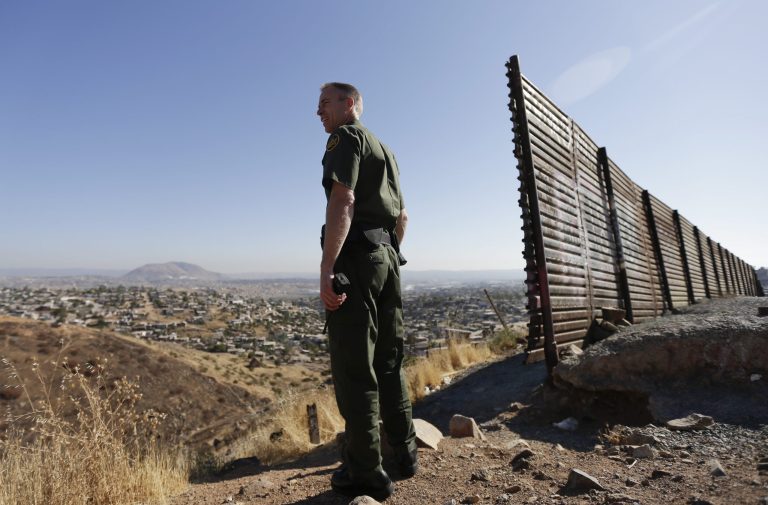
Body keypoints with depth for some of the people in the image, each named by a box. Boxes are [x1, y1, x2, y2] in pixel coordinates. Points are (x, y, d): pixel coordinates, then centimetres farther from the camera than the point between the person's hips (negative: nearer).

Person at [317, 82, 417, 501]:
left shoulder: (346, 136, -2)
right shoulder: (383, 149, 25)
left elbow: (342, 201, -18)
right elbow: (402, 215, 24)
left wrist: (326, 269, -23)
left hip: (356, 258, -9)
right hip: (387, 257, 9)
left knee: (354, 366, -3)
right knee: (388, 362, 14)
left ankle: (365, 472, 7)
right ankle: (403, 452, 25)